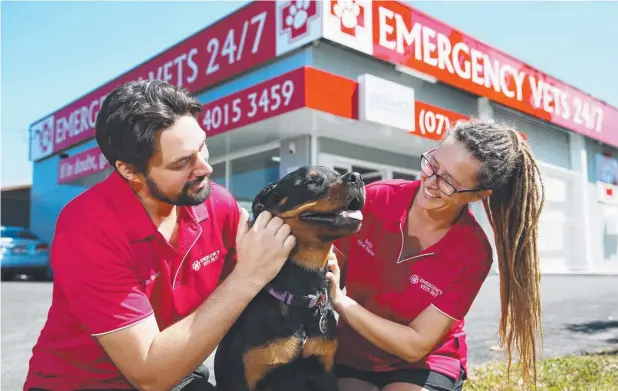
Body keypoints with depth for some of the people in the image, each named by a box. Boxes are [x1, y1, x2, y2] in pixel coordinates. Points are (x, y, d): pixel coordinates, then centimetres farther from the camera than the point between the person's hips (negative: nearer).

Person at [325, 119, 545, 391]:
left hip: (425, 367, -1)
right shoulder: (376, 198, -15)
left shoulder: (473, 254, -19)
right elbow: (330, 271, -3)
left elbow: (416, 345, -18)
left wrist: (340, 301, -25)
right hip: (352, 359, 2)